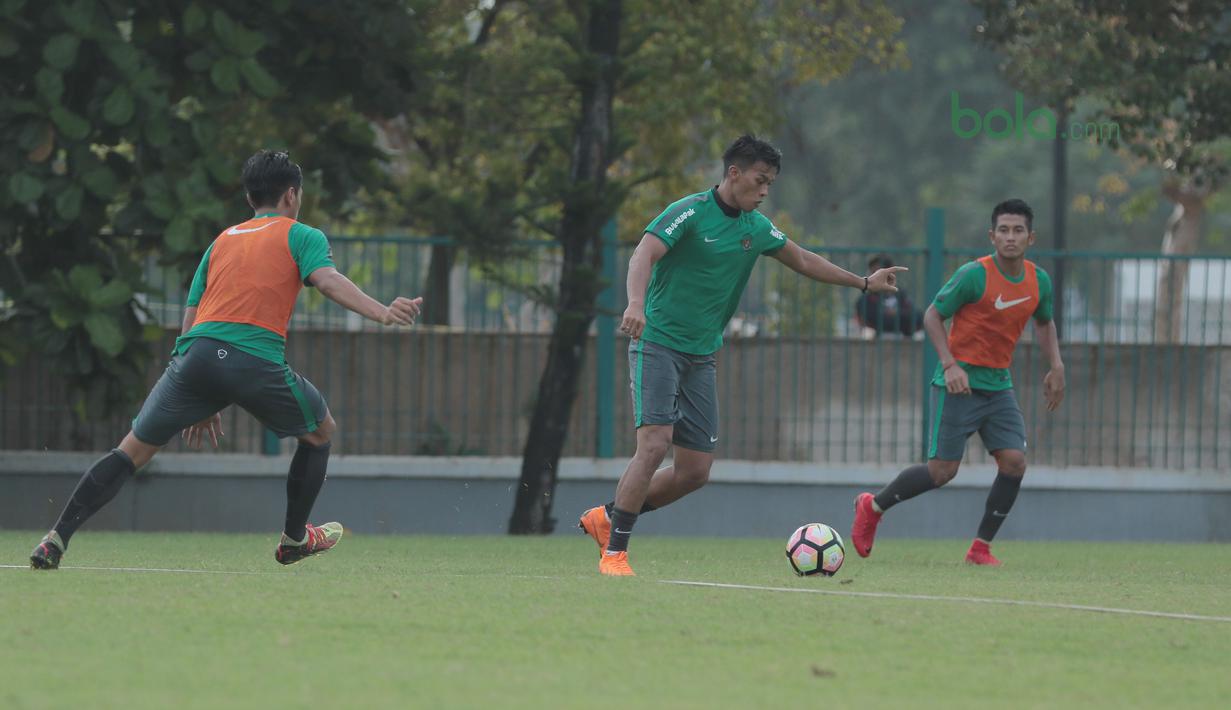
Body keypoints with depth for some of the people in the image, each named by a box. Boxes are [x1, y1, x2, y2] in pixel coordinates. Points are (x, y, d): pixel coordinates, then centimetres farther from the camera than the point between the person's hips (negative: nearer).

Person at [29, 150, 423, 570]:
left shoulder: (222, 241, 29)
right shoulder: (301, 236, 15)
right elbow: (328, 280, -7)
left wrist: (200, 405, 34)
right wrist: (381, 313, -20)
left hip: (196, 349, 4)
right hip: (256, 358, -4)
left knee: (133, 452, 10)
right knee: (320, 432, 24)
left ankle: (57, 538, -3)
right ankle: (294, 539, 31)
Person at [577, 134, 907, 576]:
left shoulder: (756, 228, 10)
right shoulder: (690, 212, -12)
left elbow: (802, 260, 26)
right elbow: (644, 255, -27)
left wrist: (864, 283, 27)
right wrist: (636, 304, -46)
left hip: (702, 357, 7)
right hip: (658, 343, -7)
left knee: (695, 471, 1)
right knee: (654, 443, -22)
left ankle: (607, 517, 19)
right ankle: (614, 553, -15)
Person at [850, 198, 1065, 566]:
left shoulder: (1039, 281, 2)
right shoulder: (974, 275, -15)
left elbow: (1044, 323, 22)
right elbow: (932, 316, -8)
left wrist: (1056, 366, 8)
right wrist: (950, 364, -20)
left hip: (998, 385, 5)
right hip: (959, 383, -5)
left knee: (1014, 461, -10)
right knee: (943, 470, -7)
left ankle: (981, 547, 3)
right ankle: (873, 506, 17)